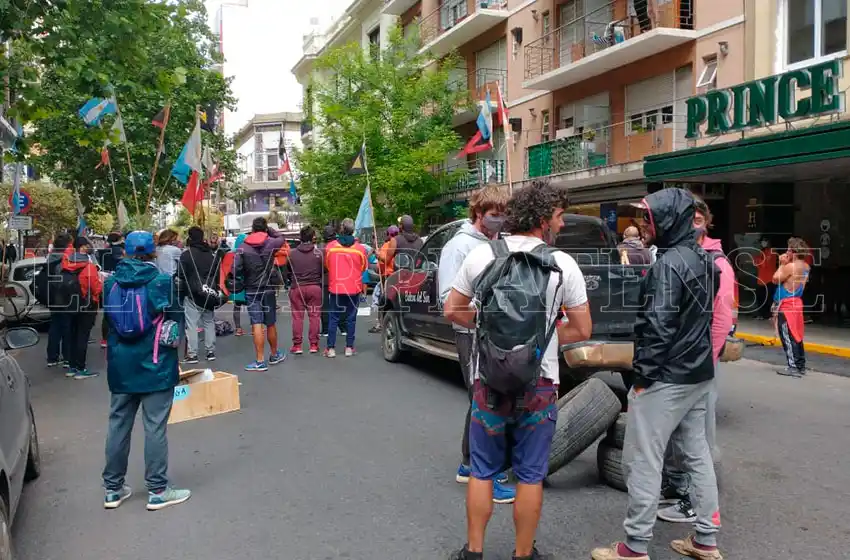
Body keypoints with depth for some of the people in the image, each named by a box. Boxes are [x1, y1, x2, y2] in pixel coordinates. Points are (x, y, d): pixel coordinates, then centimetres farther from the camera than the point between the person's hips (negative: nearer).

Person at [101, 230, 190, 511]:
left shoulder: (111, 283, 0)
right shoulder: (162, 282, -12)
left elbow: (107, 323, 9)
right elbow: (175, 322, -5)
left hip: (120, 368, 4)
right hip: (155, 367, -4)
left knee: (118, 426, 13)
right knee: (155, 428, 2)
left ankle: (113, 489, 23)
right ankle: (157, 490, 9)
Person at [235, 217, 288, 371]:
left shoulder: (243, 247, -5)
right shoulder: (270, 243, -5)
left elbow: (236, 270, -11)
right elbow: (281, 238, 18)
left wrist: (247, 274, 6)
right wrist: (269, 228, 14)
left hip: (251, 290, -1)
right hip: (268, 289, 1)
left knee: (256, 325, -3)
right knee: (270, 324, 14)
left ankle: (260, 361, -4)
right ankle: (274, 355, 30)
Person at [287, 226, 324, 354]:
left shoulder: (292, 253, -3)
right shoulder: (318, 253, -5)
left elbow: (288, 270, 7)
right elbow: (324, 270, -2)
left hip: (297, 288, 0)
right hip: (315, 287, 0)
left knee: (297, 317, 6)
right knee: (314, 316, 7)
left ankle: (297, 345, 8)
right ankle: (314, 344, 9)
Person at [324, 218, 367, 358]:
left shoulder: (330, 246, -6)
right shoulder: (360, 248, -7)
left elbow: (327, 265, 8)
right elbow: (363, 267, 7)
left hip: (335, 287, 0)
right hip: (354, 288, 0)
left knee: (334, 318, 8)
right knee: (351, 318, 8)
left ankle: (331, 348, 7)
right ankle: (349, 347, 11)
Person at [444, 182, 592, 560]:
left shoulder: (481, 255, -5)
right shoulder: (563, 264, -7)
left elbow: (452, 311, 2)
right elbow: (582, 330, -2)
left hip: (489, 382, 1)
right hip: (539, 387, -1)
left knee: (482, 472, 16)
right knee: (530, 475, 13)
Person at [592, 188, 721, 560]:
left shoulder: (669, 263, -18)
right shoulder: (703, 259, 10)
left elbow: (658, 326, -21)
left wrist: (642, 375, -16)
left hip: (667, 378, -10)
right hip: (699, 375, 10)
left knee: (643, 461, -2)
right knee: (697, 454, 16)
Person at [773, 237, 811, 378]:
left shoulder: (790, 266, -17)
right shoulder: (805, 267, 11)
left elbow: (775, 279, -8)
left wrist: (782, 264, -1)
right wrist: (785, 264, 10)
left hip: (786, 305, -9)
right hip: (795, 303, 9)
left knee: (788, 338, -6)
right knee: (796, 337, 14)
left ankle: (794, 367, -6)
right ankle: (800, 366, 18)